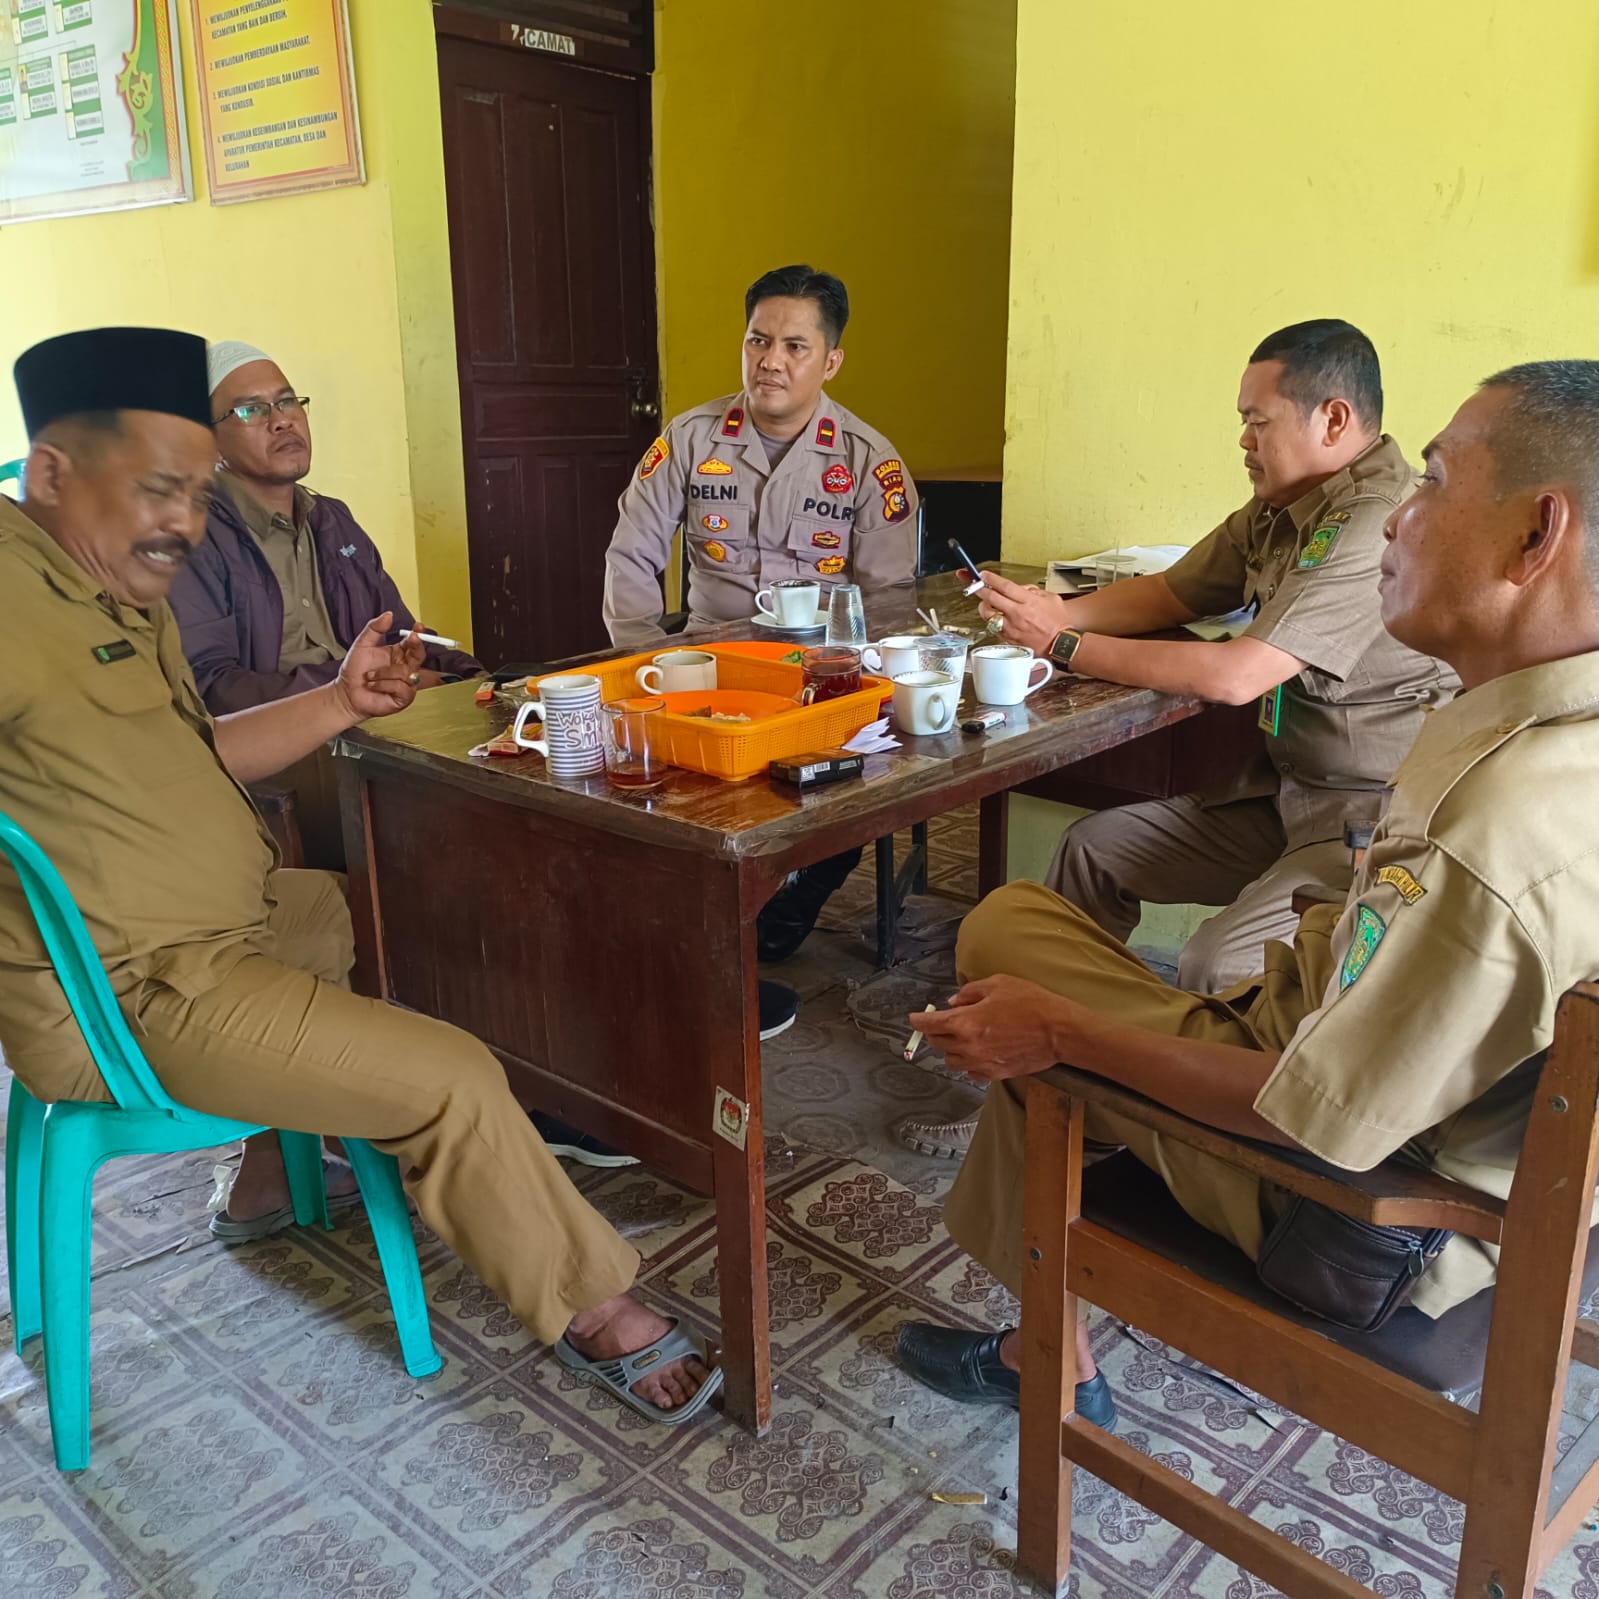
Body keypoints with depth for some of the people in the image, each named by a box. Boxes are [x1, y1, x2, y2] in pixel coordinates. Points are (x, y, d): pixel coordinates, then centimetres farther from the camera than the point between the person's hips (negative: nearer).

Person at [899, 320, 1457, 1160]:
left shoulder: (1377, 524, -21)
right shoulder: (1281, 508, 9)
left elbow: (1235, 674, -27)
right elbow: (1171, 592, 17)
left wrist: (1065, 646, -17)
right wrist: (1056, 612, -3)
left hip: (1378, 817, -9)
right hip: (1286, 796, 10)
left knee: (1216, 968, -29)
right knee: (1095, 849, 4)